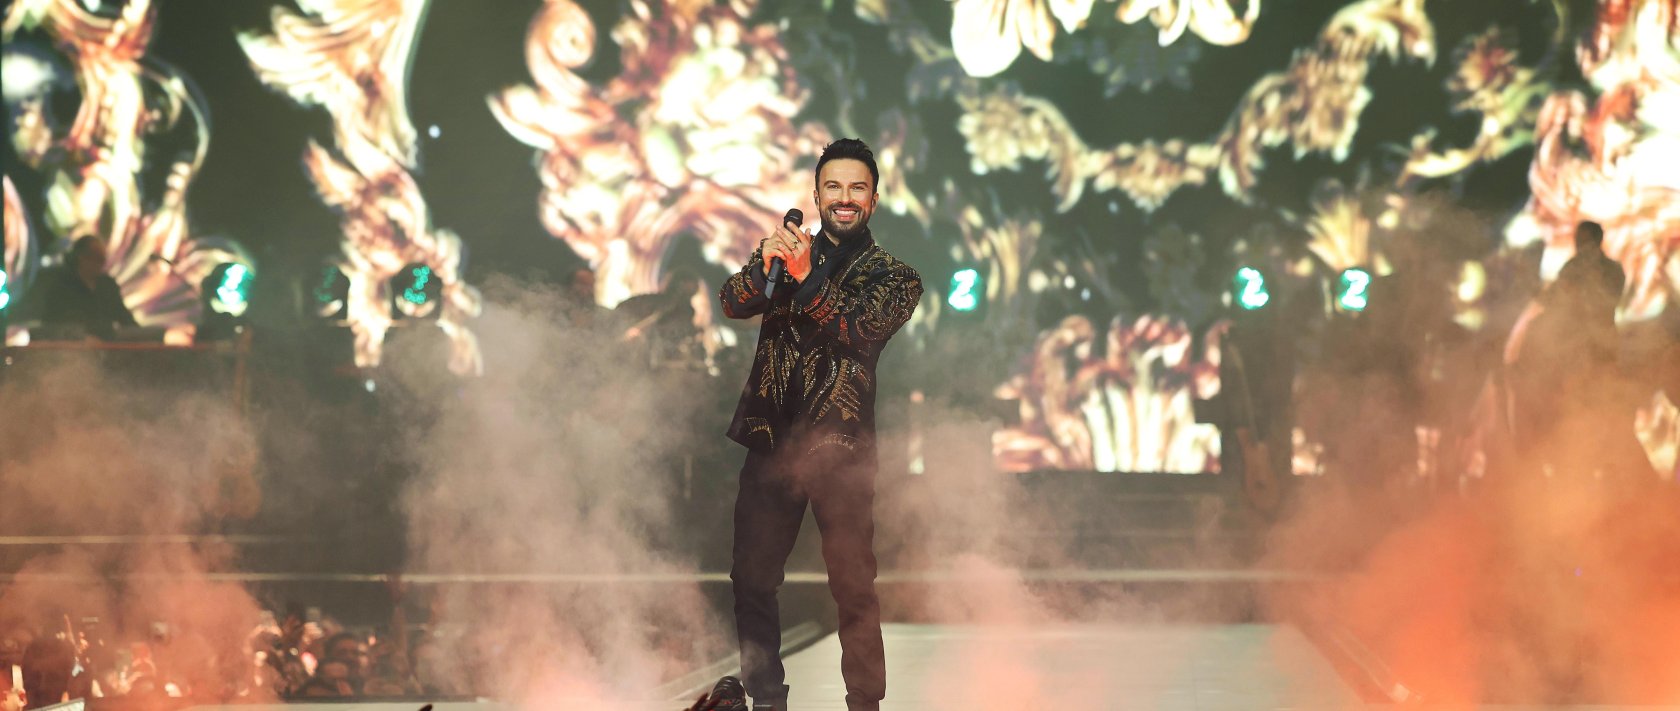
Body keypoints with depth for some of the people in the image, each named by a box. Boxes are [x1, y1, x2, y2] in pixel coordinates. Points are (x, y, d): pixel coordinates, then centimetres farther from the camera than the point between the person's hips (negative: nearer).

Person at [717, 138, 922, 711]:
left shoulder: (893, 276, 6)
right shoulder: (788, 252, 14)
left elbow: (861, 329, -13)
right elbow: (733, 304, -3)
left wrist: (808, 278, -29)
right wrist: (764, 265, -25)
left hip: (840, 447, -3)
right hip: (771, 439, 3)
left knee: (853, 586, -4)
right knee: (752, 577, 4)